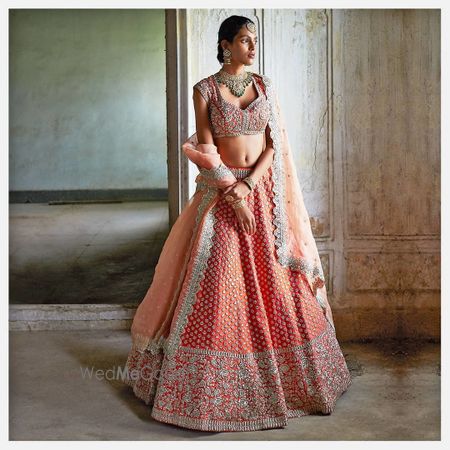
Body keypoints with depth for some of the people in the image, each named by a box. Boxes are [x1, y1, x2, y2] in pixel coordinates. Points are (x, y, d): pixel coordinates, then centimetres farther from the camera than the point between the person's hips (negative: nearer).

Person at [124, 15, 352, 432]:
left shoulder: (265, 86, 8)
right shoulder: (204, 89, -1)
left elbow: (274, 145, 2)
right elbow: (205, 151, -6)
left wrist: (246, 186, -12)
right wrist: (232, 195, -15)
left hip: (264, 192, 3)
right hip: (221, 193, -3)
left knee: (276, 284, 5)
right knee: (217, 287, -3)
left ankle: (285, 377, 22)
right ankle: (214, 386, 8)